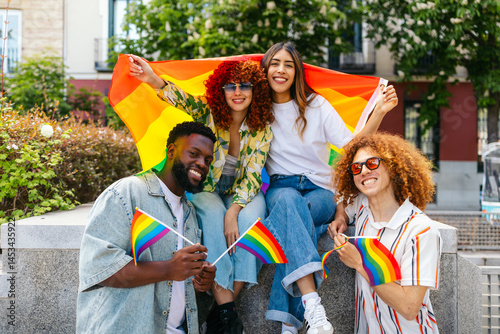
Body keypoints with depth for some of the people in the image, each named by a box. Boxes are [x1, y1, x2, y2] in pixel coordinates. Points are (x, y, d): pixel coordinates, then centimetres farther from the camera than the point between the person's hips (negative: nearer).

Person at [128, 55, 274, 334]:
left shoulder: (263, 128, -4)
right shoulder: (208, 114, -5)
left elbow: (252, 175, -12)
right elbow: (182, 99, -26)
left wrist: (233, 211, -28)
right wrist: (153, 79, -48)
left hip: (242, 194, 1)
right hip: (206, 191, -1)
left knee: (250, 217, -32)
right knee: (213, 215, -34)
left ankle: (221, 311, -26)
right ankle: (226, 310, -35)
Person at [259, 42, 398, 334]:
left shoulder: (316, 105, 4)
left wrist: (379, 112, -19)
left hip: (319, 192, 0)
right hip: (278, 188, 0)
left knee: (289, 220, -36)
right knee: (288, 199, -38)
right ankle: (311, 305, -52)